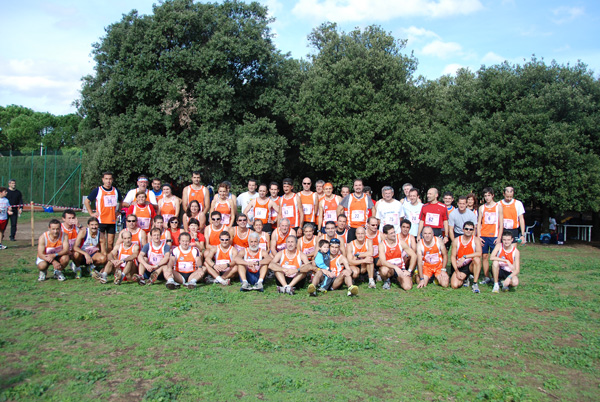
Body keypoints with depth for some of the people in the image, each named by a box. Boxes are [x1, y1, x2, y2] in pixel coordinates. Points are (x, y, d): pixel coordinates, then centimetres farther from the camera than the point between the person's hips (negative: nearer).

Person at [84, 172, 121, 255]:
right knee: (102, 243, -5)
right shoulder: (97, 190, -1)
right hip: (101, 221, -3)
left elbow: (120, 202, 28)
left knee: (110, 243, 6)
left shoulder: (116, 191, 10)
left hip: (112, 221, 3)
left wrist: (118, 211, 15)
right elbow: (86, 201, 5)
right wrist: (91, 213, -2)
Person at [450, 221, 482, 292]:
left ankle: (475, 284, -21)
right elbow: (453, 256, -3)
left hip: (471, 266, -1)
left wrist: (464, 257, -31)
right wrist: (457, 271, -12)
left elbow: (479, 253, -24)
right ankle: (464, 279, 19)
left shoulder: (475, 240, -7)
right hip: (460, 267, 1)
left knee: (477, 259, -34)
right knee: (454, 285, -20)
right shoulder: (456, 240, -4)